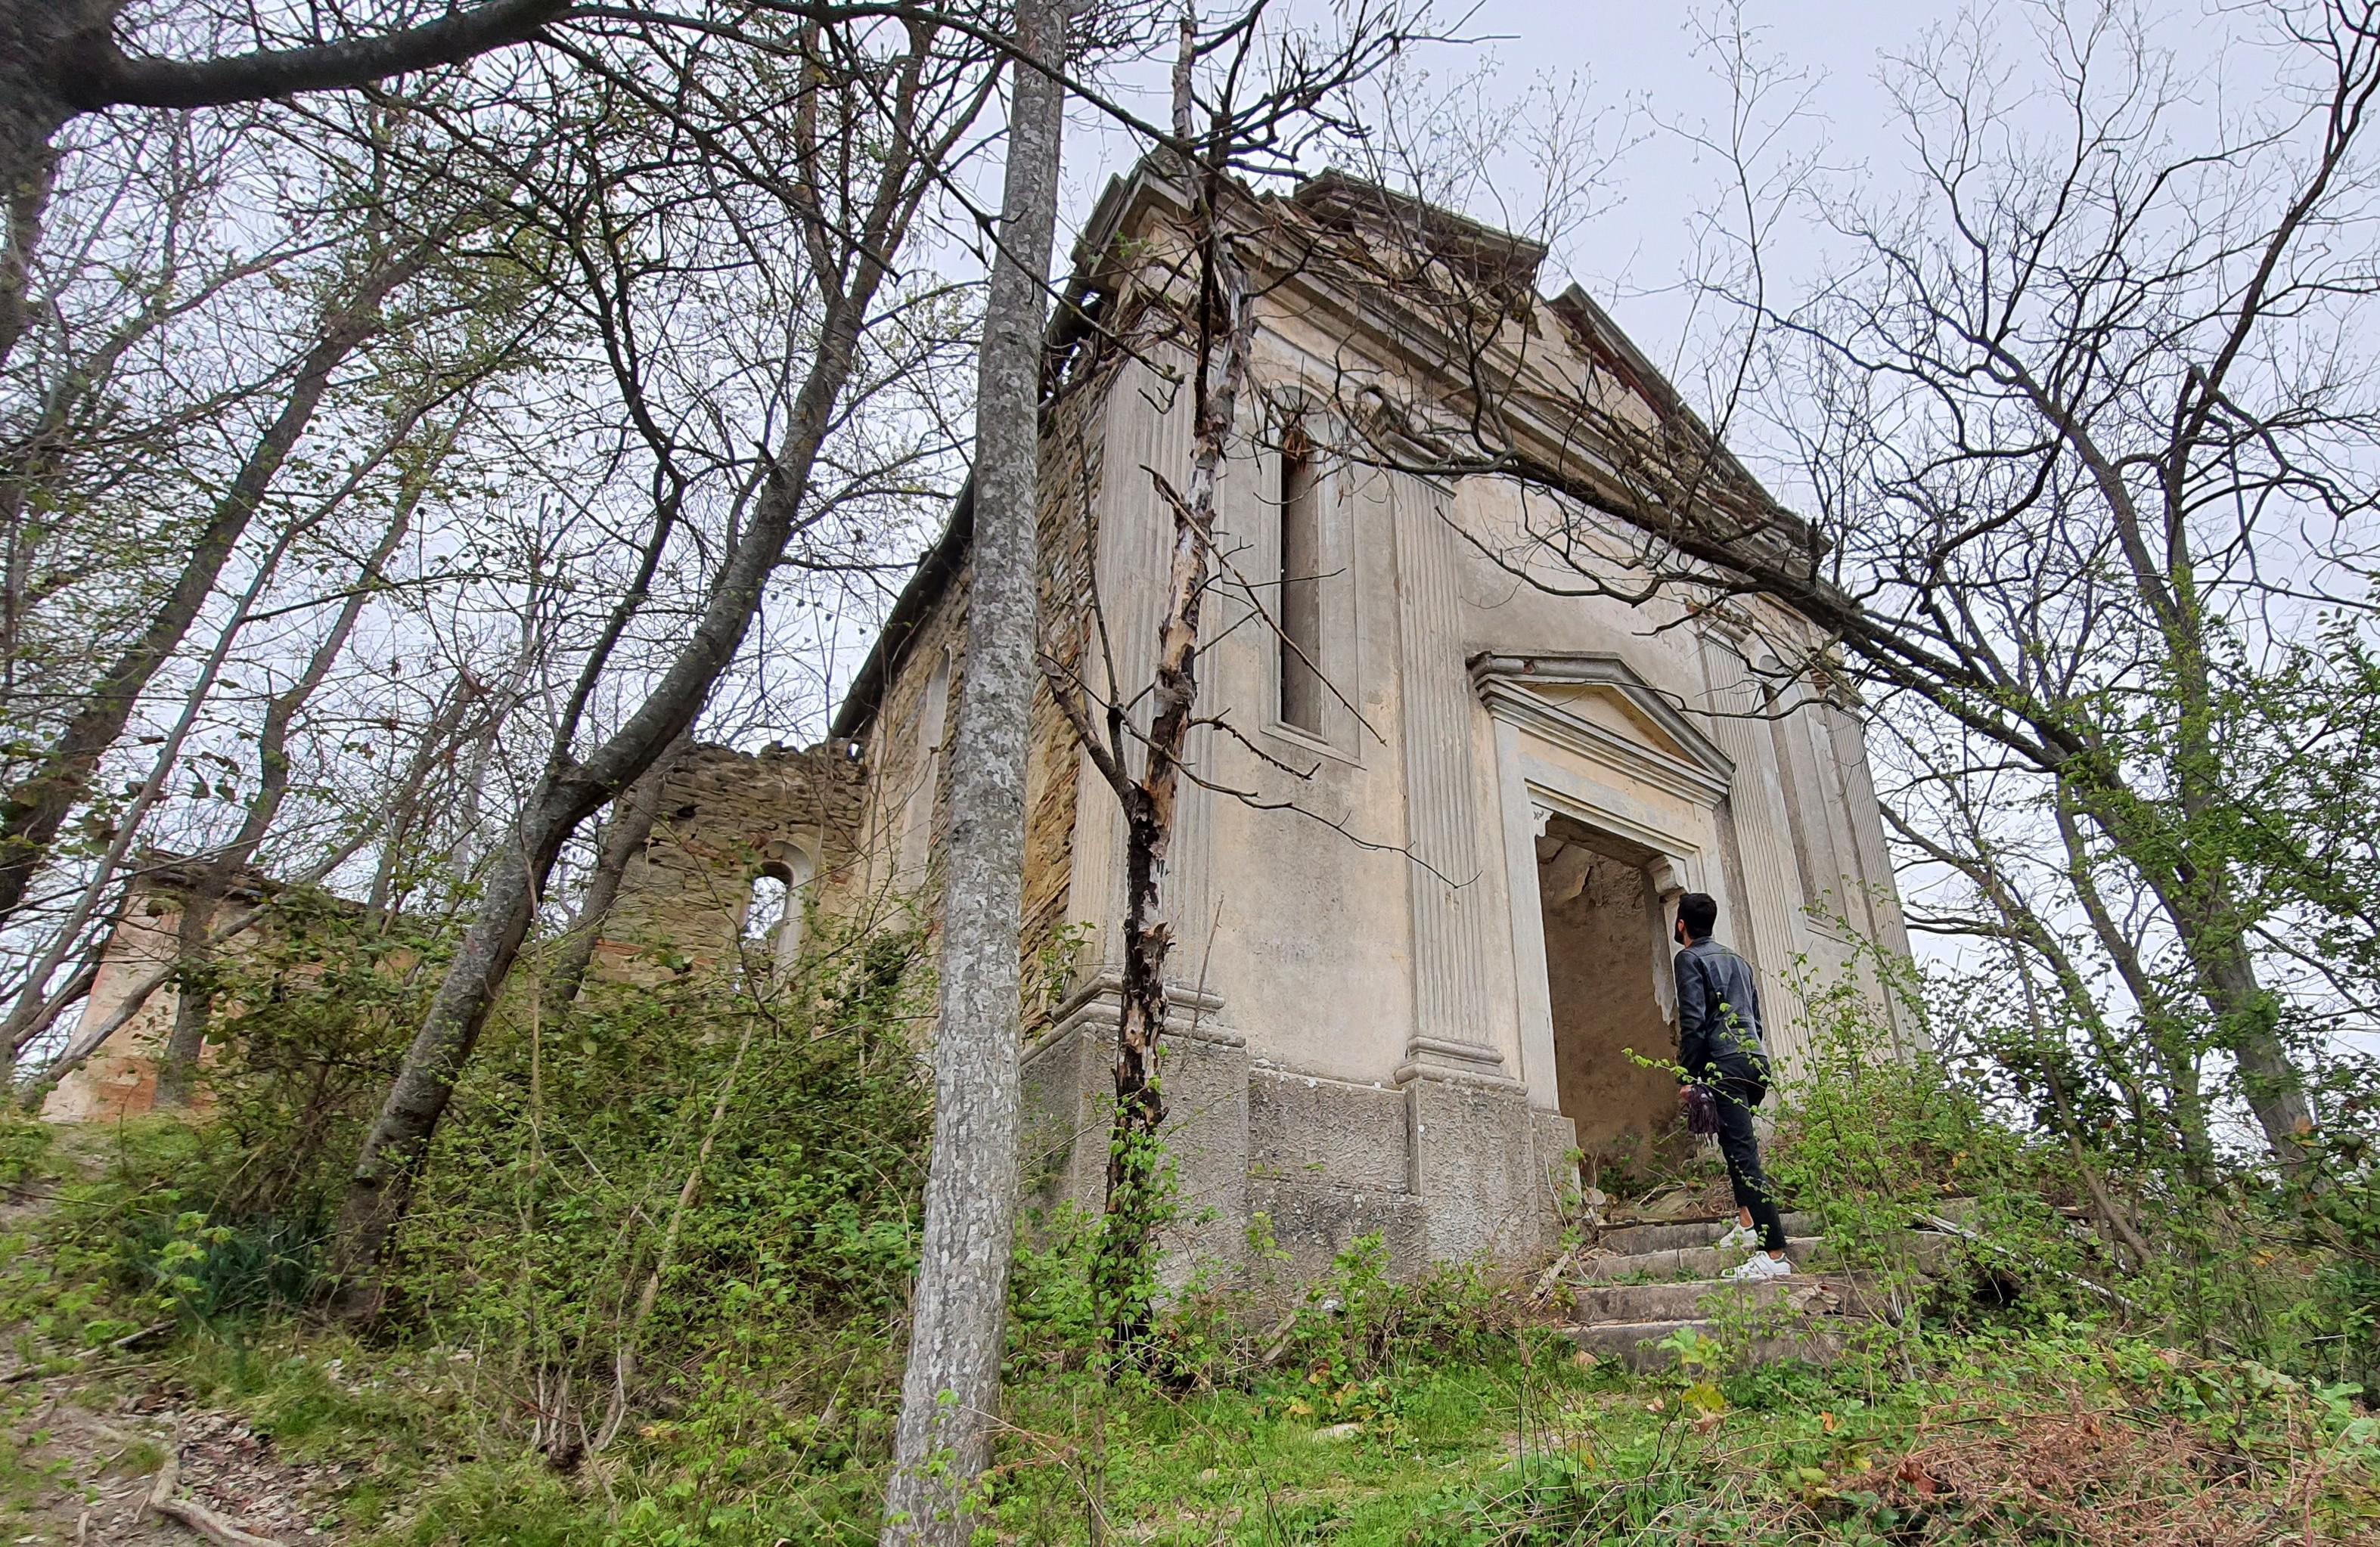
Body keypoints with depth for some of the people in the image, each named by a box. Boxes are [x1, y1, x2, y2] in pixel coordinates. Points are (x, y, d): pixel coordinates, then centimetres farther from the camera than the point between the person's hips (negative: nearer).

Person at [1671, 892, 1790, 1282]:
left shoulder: (1690, 959, -1)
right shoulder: (1738, 960, 22)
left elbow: (1693, 1022, -11)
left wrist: (1687, 1076, -9)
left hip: (1724, 1064, -8)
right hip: (1756, 1061, 8)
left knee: (1743, 1154, -11)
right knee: (1739, 1144, 24)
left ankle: (1774, 1254, -15)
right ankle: (1747, 1221, 19)